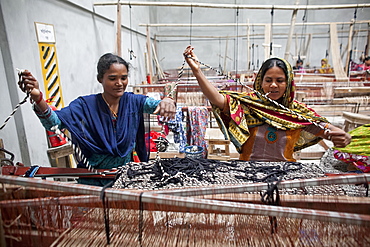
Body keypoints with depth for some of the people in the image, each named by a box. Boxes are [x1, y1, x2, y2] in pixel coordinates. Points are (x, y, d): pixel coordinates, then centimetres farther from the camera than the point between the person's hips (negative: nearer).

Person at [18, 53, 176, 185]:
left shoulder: (133, 101, -2)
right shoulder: (85, 105, -9)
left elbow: (156, 105, -16)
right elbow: (53, 122, -20)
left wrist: (167, 101, -40)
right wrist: (37, 98, -39)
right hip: (94, 177, -1)